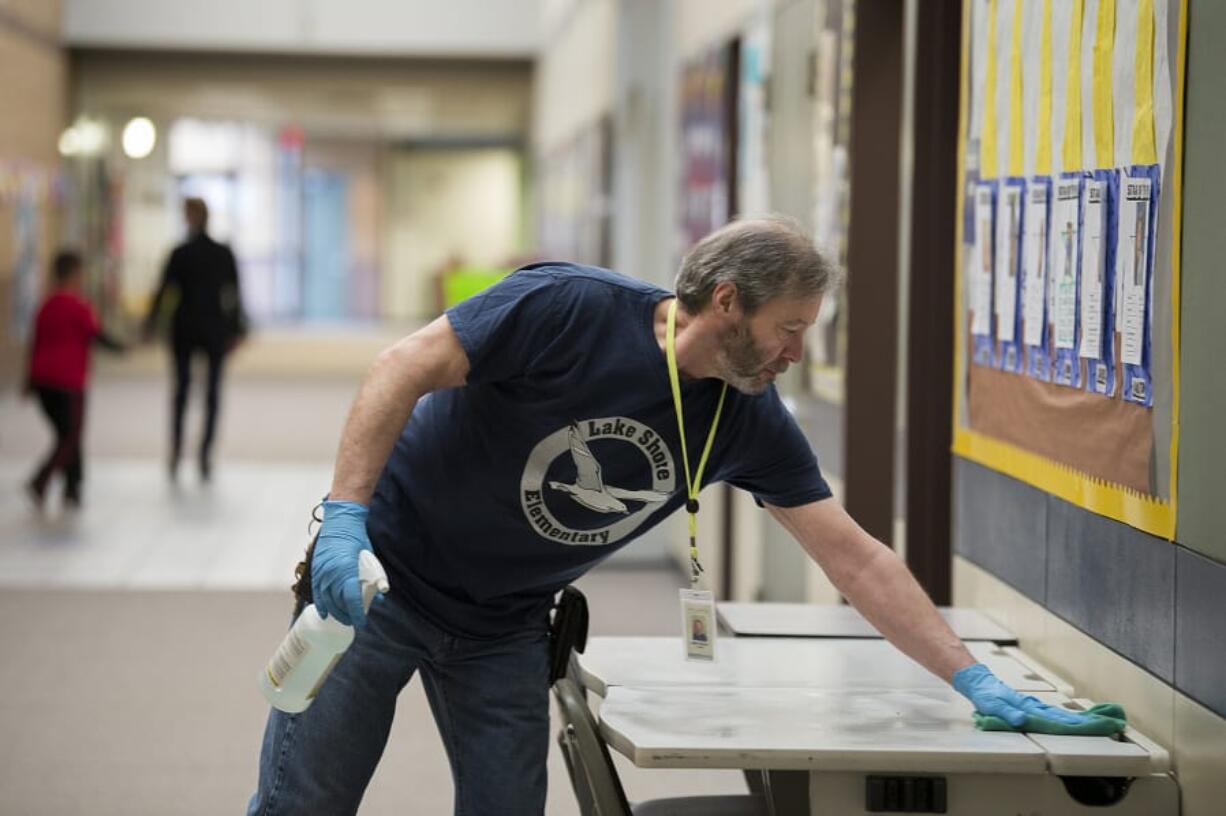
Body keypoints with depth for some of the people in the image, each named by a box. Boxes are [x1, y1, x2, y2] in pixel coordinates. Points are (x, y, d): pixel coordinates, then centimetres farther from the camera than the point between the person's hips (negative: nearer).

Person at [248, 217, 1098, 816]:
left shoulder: (750, 422, -7)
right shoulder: (571, 308, -25)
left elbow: (857, 559, -4)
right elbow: (405, 368, -21)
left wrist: (974, 679, -7)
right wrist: (345, 516, -30)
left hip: (506, 627, 5)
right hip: (382, 575, -5)